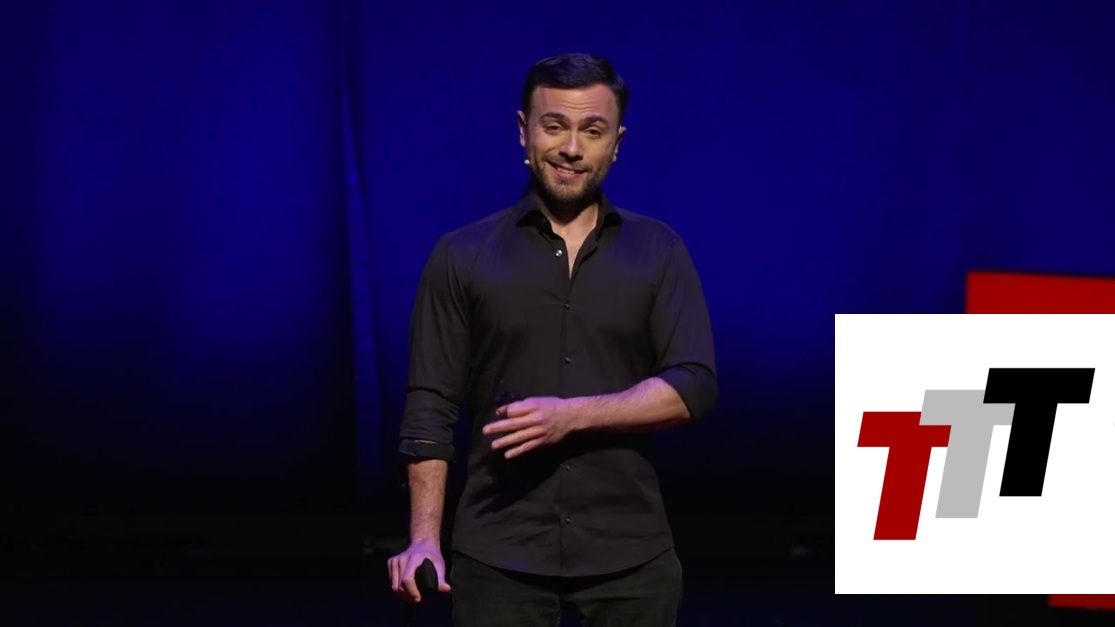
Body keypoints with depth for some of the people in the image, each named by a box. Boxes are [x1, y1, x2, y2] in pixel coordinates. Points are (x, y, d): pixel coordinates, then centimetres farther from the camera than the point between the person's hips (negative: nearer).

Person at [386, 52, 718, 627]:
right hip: (499, 552, -1)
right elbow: (431, 407, 2)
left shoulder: (658, 251, 6)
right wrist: (425, 538, -9)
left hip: (630, 553, 1)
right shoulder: (462, 256, 4)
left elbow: (694, 386, -4)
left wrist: (575, 415, -17)